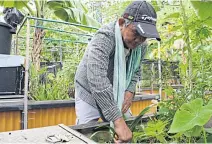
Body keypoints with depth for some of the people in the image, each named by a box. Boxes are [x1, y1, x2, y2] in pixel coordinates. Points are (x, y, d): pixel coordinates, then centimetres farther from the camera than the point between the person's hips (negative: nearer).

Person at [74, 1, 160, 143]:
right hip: (90, 94, -5)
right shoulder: (104, 39, -33)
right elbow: (97, 82, -44)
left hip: (116, 95, 6)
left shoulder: (141, 46, -11)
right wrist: (118, 120, -48)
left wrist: (130, 91, -14)